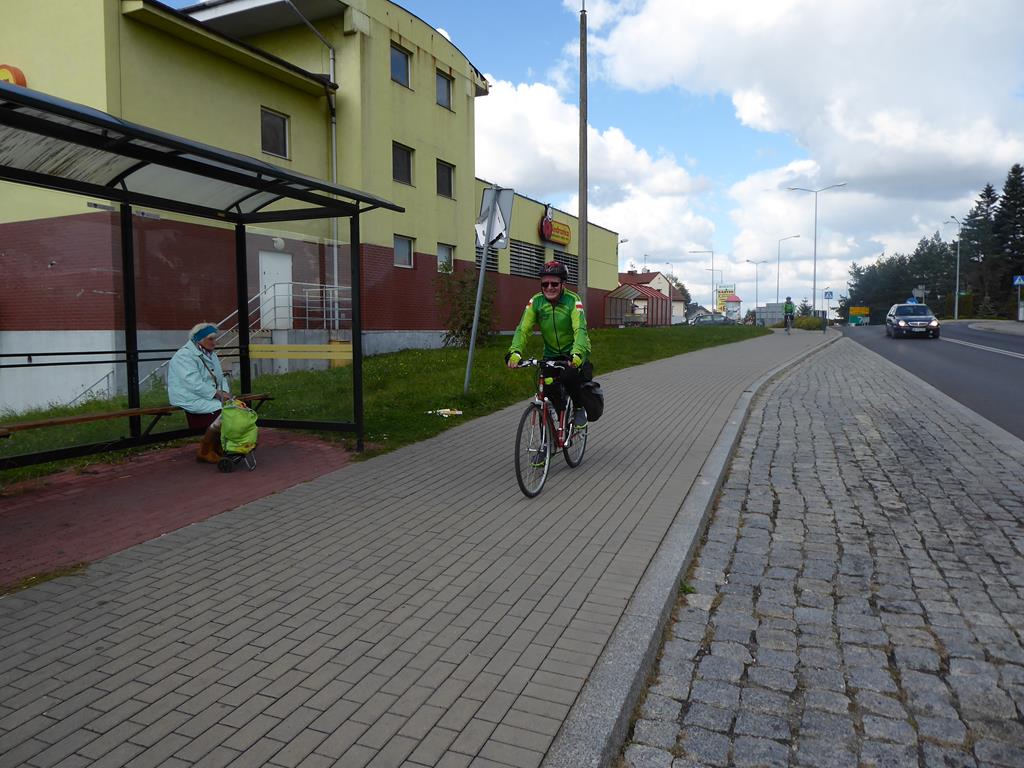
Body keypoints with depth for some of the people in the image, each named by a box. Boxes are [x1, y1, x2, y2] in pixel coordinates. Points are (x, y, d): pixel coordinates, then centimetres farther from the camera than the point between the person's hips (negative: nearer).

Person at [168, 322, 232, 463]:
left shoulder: (211, 355, 19)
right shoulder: (184, 356, -11)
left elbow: (221, 377, 19)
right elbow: (194, 384, -21)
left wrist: (224, 392, -3)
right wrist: (217, 394, -23)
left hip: (211, 397, 9)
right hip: (192, 400, -9)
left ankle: (217, 448, -1)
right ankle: (204, 451, -13)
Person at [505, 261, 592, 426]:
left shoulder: (573, 301, -19)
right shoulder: (536, 301, -11)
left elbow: (580, 330, -31)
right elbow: (523, 329, -18)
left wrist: (576, 354, -49)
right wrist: (514, 352, -36)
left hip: (575, 353, -3)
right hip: (551, 354, 4)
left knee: (570, 377, -30)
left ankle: (580, 408, -2)